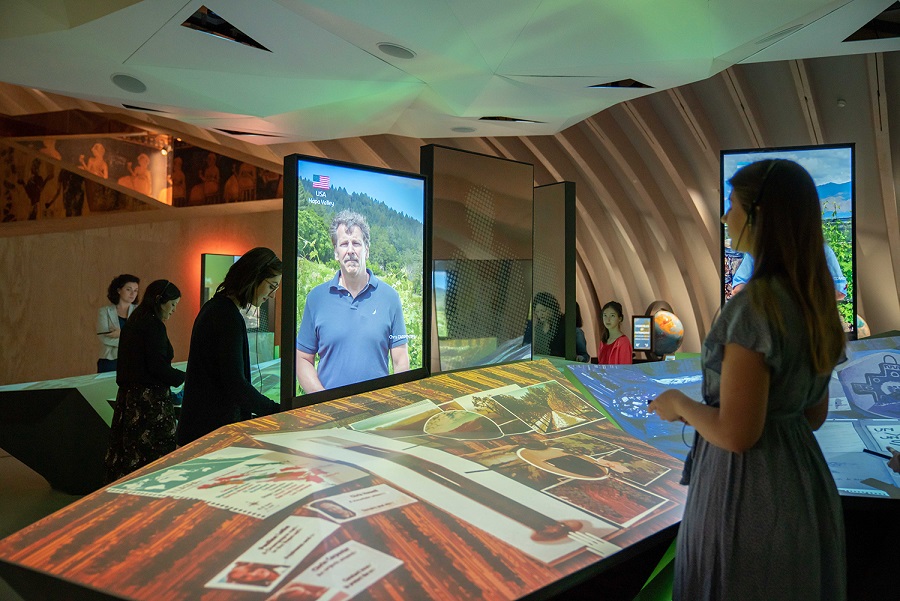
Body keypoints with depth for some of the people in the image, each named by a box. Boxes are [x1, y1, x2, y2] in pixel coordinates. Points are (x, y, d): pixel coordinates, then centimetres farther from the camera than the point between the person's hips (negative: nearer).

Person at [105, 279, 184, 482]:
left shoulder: (132, 323, 15)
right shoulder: (153, 325, -13)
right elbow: (158, 367, -17)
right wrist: (184, 378, -4)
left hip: (127, 395, 9)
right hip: (149, 398, -9)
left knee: (128, 451, 11)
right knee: (156, 452, -5)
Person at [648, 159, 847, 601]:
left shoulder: (756, 303, -24)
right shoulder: (814, 299, 2)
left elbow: (736, 434, -24)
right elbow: (816, 413, 11)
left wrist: (678, 405, -8)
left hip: (748, 490, -8)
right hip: (804, 482, 9)